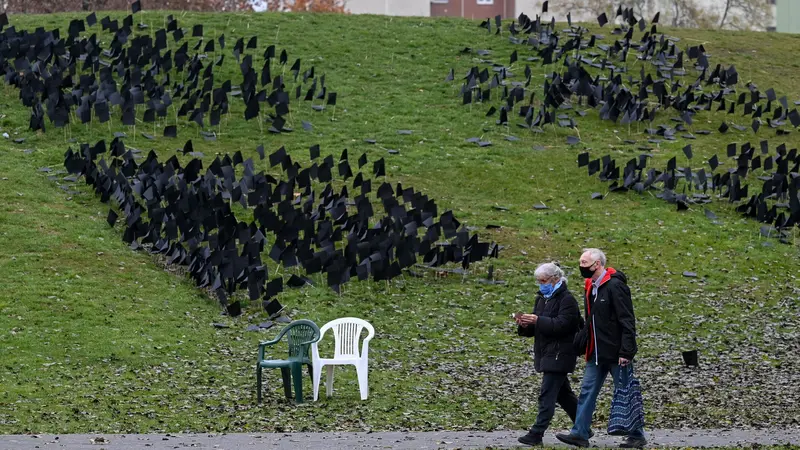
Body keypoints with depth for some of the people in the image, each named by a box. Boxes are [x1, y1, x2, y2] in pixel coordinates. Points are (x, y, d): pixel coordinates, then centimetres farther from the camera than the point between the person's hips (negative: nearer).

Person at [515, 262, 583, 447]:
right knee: (563, 394, 16)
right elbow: (536, 328, 17)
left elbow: (562, 325, -23)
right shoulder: (542, 298, 15)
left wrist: (537, 320, -26)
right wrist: (525, 325, -5)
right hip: (547, 354, 10)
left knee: (547, 395, -12)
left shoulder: (567, 300, -12)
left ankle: (536, 434, -13)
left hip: (559, 355, -10)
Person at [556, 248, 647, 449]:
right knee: (587, 392, 6)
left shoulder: (615, 286, -15)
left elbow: (627, 321, -18)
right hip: (596, 354, 9)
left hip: (615, 353, -9)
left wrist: (626, 351, -23)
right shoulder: (591, 287, 12)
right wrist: (578, 342, 10)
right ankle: (580, 434, 10)